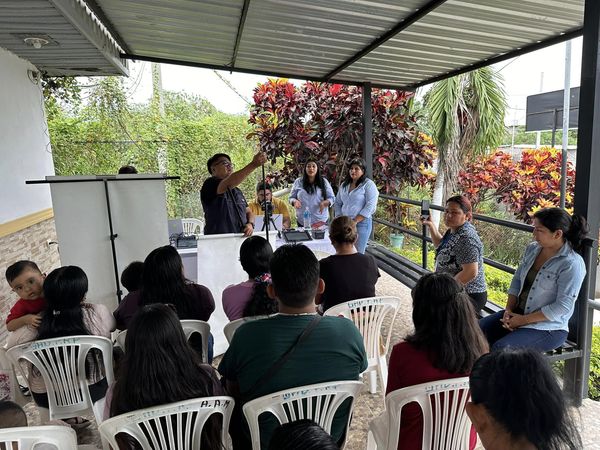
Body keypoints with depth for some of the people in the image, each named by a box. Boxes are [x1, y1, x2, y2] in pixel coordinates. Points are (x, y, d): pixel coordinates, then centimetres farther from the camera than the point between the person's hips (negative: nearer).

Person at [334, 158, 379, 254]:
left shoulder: (368, 184, -6)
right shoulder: (344, 185, 13)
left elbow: (370, 206, -14)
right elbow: (338, 203, 19)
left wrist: (354, 221, -15)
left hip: (361, 222, -6)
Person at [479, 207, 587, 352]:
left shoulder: (572, 264, -17)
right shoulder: (532, 249, 4)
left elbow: (563, 306, -20)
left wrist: (523, 320, -16)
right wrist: (508, 310, -4)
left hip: (548, 327, -7)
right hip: (518, 312, 7)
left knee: (499, 349, -27)